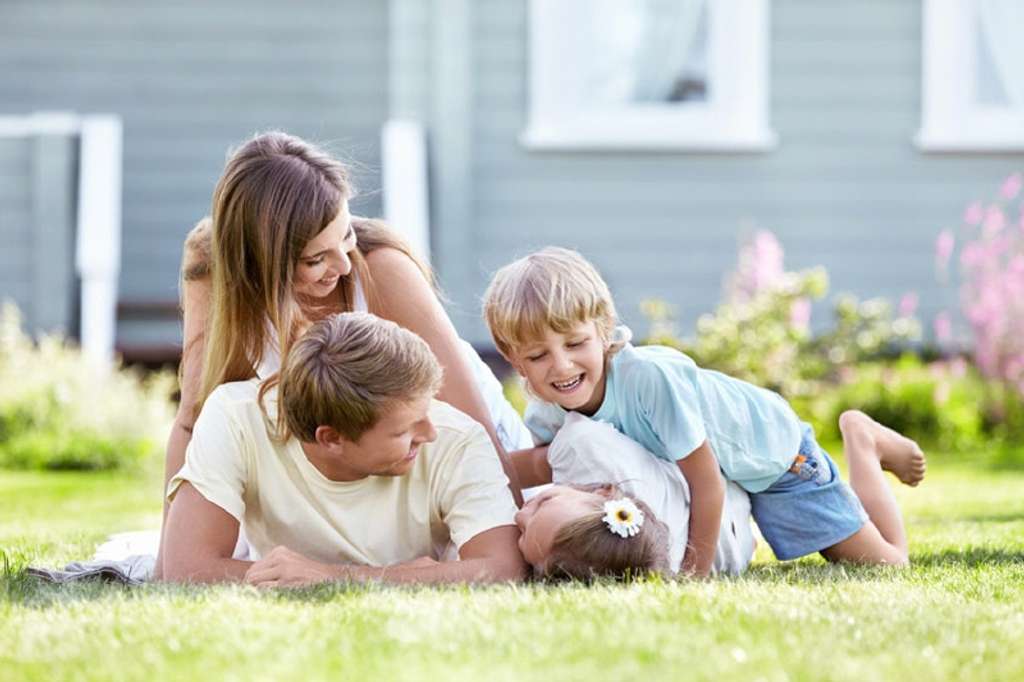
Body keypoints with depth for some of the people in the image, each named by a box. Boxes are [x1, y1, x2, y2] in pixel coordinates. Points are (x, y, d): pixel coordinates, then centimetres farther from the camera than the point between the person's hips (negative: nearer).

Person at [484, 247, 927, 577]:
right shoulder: (546, 416, -25)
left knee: (884, 564, 4)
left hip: (768, 447, -5)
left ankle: (865, 444, 25)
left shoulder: (650, 376, -44)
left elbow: (704, 477, -36)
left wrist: (699, 566, -28)